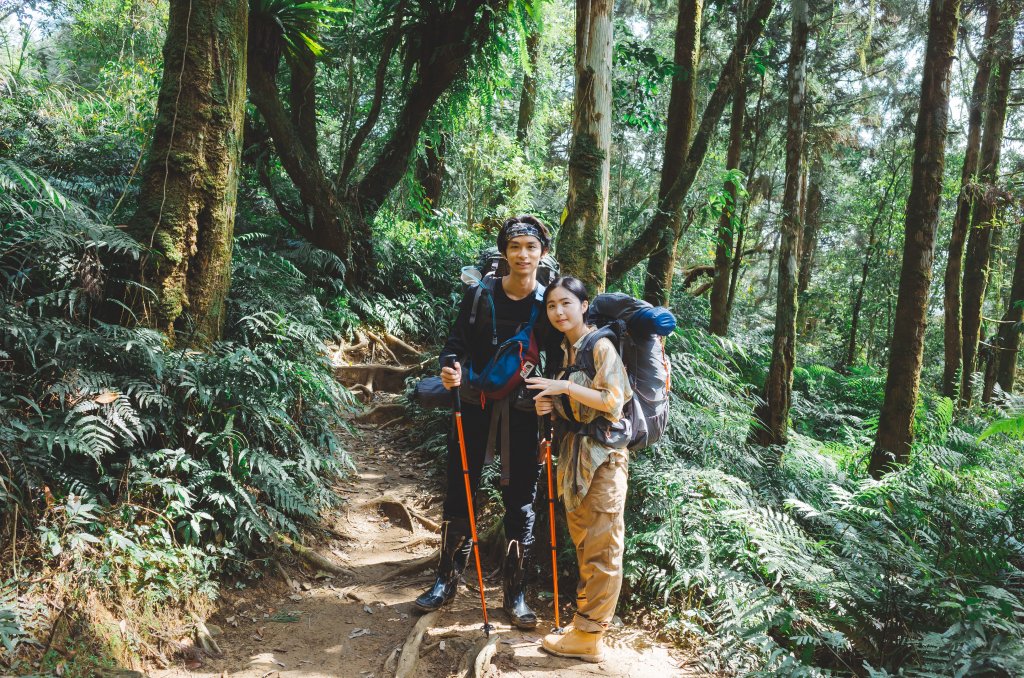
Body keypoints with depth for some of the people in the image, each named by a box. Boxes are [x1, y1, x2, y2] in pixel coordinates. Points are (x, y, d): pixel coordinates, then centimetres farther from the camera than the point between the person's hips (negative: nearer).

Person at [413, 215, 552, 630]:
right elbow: (456, 343, 4)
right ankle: (447, 581, 26)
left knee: (520, 503, 7)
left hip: (525, 412, 0)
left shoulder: (547, 304, -1)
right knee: (460, 493, 8)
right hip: (476, 405, 1)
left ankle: (515, 595, 21)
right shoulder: (478, 295, 0)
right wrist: (450, 369, -17)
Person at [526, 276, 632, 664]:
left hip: (603, 455, -8)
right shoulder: (561, 350, 13)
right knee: (583, 544, 15)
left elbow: (613, 401, -18)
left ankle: (588, 636, 4)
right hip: (572, 453, 8)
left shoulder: (601, 347, -10)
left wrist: (566, 387, -21)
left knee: (601, 548, -2)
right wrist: (549, 406, 1)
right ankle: (587, 615, 26)